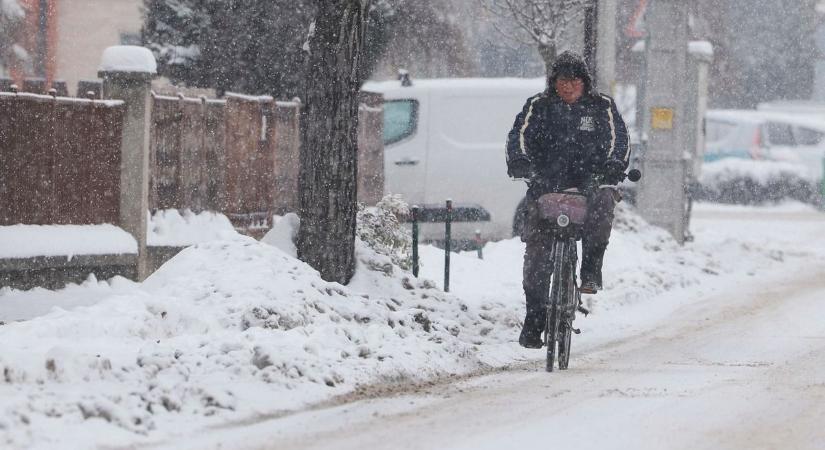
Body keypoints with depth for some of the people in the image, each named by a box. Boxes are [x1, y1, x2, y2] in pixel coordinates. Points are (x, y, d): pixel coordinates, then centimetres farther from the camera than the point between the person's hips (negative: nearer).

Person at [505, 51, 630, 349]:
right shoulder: (539, 106, 10)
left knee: (602, 199, -36)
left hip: (589, 179, 0)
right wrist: (520, 161, -22)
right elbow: (520, 134, -1)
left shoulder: (602, 107, 11)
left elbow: (617, 137, 2)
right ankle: (534, 317, 1)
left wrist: (614, 164, -19)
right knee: (537, 249, -9)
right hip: (546, 184, 1)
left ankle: (591, 270, -25)